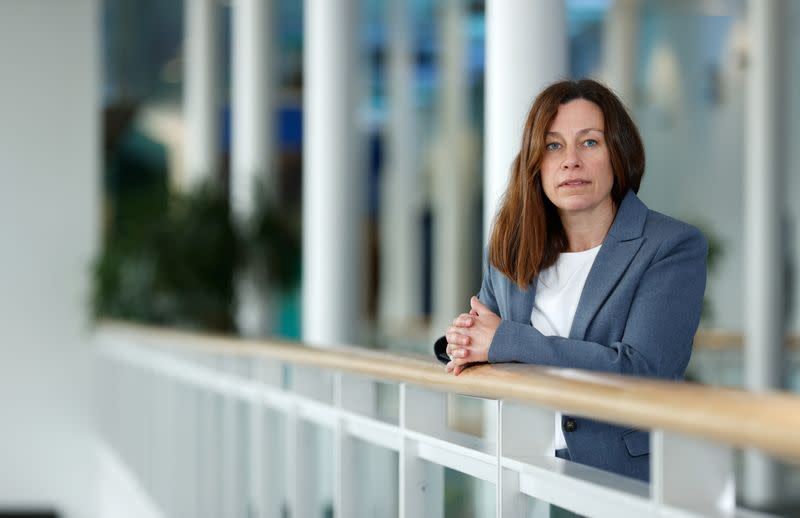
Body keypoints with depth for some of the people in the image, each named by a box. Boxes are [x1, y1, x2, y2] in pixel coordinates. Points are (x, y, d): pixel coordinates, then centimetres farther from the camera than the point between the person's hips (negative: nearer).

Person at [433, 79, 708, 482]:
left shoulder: (675, 247, -3)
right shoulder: (509, 249, 12)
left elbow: (642, 371, -14)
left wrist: (505, 341, -12)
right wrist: (463, 344, -3)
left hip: (625, 478, -5)